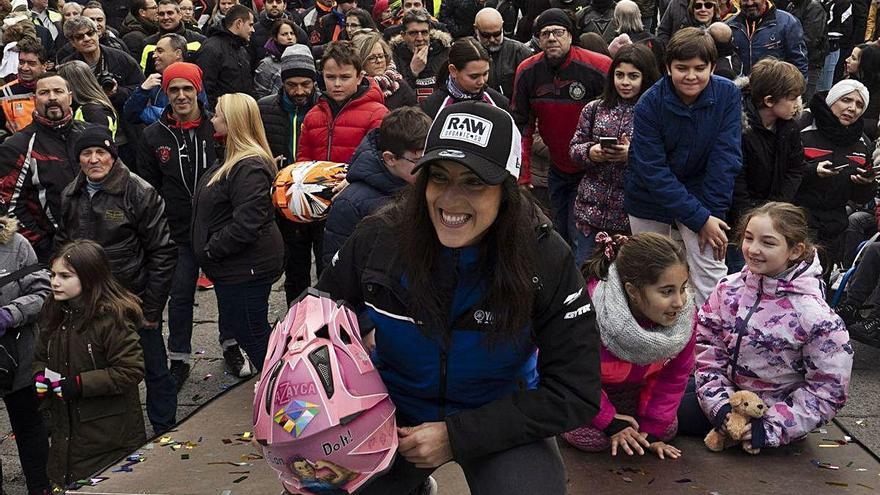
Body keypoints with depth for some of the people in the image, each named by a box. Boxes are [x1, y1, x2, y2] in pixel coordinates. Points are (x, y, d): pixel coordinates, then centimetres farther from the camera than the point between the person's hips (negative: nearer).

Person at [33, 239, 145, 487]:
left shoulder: (111, 316, -20)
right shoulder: (53, 312, 4)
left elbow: (131, 370, -22)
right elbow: (41, 356, 19)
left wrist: (78, 384, -23)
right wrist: (40, 376, -4)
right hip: (66, 428, 7)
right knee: (69, 485, 15)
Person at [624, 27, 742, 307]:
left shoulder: (728, 95, -16)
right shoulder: (649, 104, -21)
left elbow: (726, 158, -15)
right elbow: (652, 171, -23)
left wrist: (711, 212, -20)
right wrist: (699, 218, -24)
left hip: (700, 193, 1)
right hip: (651, 199, 0)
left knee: (711, 274, -8)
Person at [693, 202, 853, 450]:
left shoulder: (816, 317, -22)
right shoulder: (728, 289, -6)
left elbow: (828, 390, -17)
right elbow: (707, 347, -2)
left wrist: (773, 427, -22)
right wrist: (719, 405, -14)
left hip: (772, 413, -6)